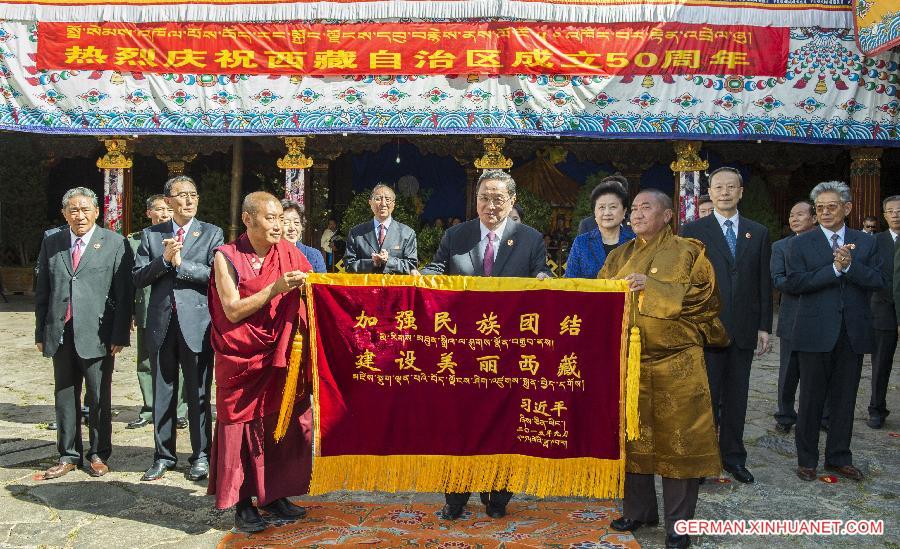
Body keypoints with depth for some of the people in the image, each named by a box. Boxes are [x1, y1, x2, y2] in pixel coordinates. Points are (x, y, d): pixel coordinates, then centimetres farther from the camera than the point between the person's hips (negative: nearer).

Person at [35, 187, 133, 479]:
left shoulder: (115, 243, -2)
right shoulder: (51, 243, 9)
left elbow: (124, 293, -5)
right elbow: (42, 291, 11)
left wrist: (120, 334, -9)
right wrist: (41, 332, 7)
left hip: (97, 334, -3)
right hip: (60, 334, 4)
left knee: (99, 398, 6)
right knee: (64, 397, 11)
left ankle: (98, 455, 20)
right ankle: (68, 456, 23)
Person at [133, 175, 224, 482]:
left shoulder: (211, 234, 4)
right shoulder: (151, 235, 11)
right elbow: (138, 277, 4)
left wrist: (181, 263, -13)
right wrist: (164, 260, -10)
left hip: (196, 323, -3)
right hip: (161, 324, 3)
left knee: (198, 395, 4)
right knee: (162, 394, 11)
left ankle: (200, 456, 17)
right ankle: (164, 456, 23)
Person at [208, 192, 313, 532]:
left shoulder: (289, 254, 5)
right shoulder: (227, 257, -6)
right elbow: (233, 311, -12)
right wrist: (275, 288, -20)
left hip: (282, 358, 4)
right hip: (242, 361, -3)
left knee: (282, 424, 7)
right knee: (242, 427, 3)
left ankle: (273, 493, 22)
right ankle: (242, 502, 15)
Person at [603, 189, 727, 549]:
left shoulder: (688, 252, 0)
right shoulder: (620, 256, 13)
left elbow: (702, 298, -12)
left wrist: (652, 287, -19)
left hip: (676, 364, -4)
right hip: (629, 361, 4)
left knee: (677, 439, 1)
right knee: (633, 436, 10)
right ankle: (639, 510, 25)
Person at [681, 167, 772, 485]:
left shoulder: (758, 233, 10)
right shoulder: (693, 231, 0)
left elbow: (764, 283, 9)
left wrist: (764, 327, 5)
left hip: (744, 329, 3)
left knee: (737, 396, 11)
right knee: (706, 396, 3)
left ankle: (733, 455, 24)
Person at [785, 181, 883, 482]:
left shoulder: (865, 242, 8)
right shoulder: (801, 243, 0)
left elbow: (878, 282, -3)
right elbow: (793, 282, -12)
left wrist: (849, 266, -18)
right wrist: (834, 268, -19)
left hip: (853, 333, 3)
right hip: (815, 332, -2)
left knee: (845, 398, 11)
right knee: (811, 399, 6)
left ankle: (839, 457, 25)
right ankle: (807, 459, 18)